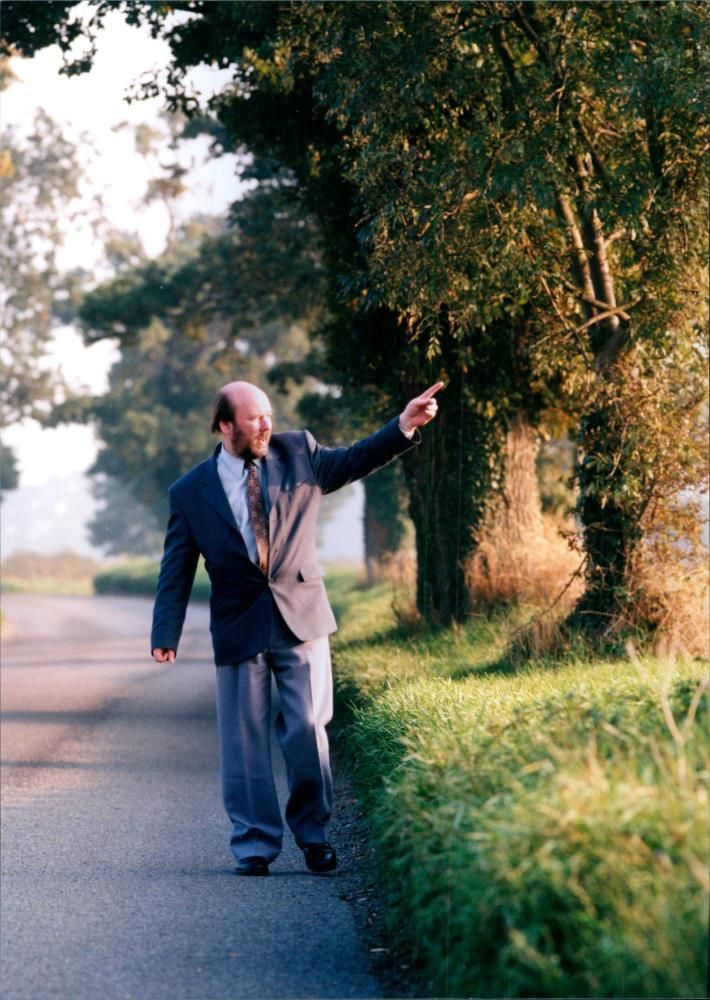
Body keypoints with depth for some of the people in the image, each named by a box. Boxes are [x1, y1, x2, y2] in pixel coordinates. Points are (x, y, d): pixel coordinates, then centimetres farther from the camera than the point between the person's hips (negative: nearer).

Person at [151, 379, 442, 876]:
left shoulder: (298, 453, 4)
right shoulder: (191, 492, -1)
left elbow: (355, 460, 4)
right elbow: (177, 571, 0)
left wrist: (404, 425, -12)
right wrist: (166, 635, -9)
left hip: (301, 617, 0)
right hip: (239, 626, 0)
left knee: (307, 729, -3)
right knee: (245, 741, 3)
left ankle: (314, 835, 12)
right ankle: (255, 845, 14)